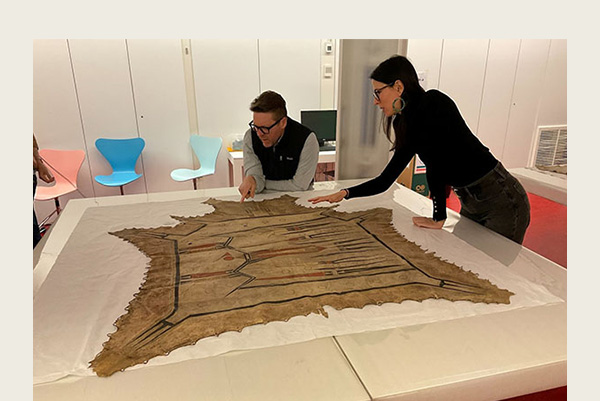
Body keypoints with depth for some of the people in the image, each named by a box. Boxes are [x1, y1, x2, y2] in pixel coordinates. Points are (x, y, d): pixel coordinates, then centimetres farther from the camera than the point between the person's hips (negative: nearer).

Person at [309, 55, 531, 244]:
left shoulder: (433, 102, -19)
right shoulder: (408, 129, 5)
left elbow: (436, 165, -22)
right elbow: (385, 180, 7)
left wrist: (438, 218, -16)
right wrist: (344, 193, -2)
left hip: (501, 199, -7)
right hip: (470, 204, 8)